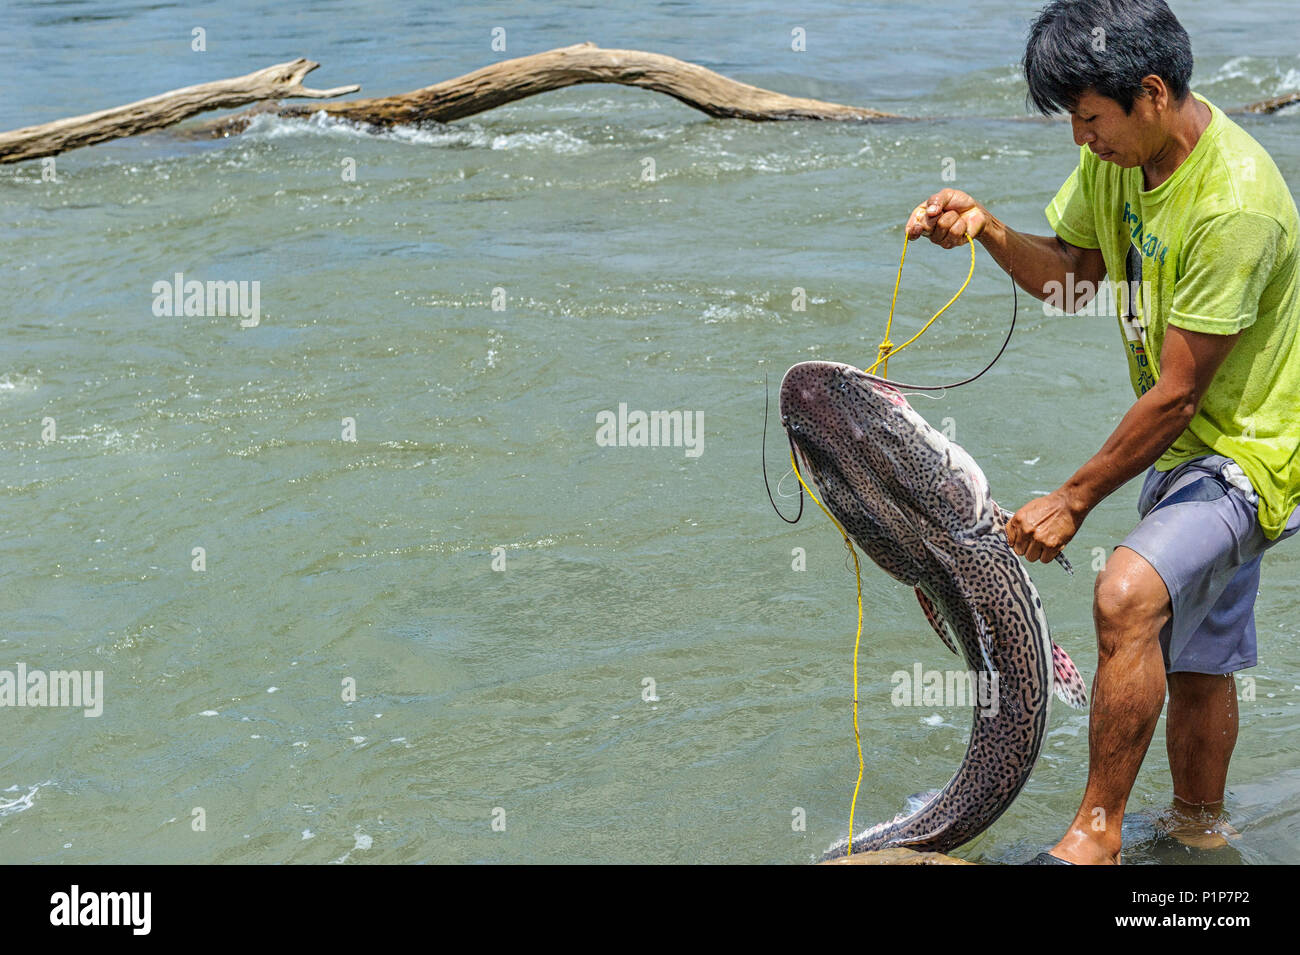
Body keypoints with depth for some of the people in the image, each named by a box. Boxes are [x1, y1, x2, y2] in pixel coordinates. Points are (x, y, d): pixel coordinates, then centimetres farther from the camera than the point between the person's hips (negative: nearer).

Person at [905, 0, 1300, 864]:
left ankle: (1097, 829, -19)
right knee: (1195, 663, 21)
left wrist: (1074, 499, -18)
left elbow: (1176, 394, -26)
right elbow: (1074, 276, 10)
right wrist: (987, 230, -10)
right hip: (1187, 448, 9)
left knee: (1128, 594, -31)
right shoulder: (1117, 152, -3)